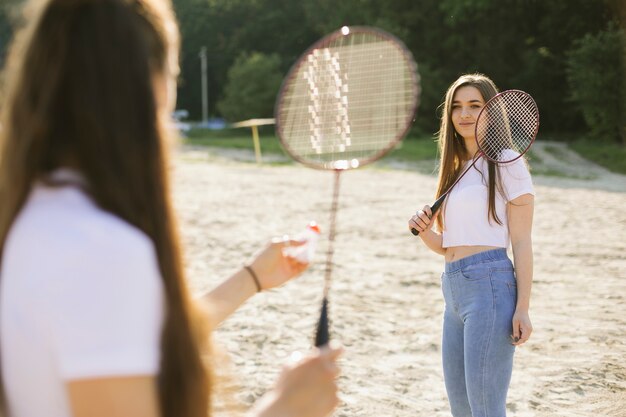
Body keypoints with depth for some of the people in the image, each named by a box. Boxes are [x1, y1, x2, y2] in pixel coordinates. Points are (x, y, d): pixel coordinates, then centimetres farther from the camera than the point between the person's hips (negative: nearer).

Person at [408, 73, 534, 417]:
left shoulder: (507, 164, -2)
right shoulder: (455, 167, 19)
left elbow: (521, 243, -6)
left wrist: (522, 309, -14)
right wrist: (424, 232, -1)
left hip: (490, 285, -8)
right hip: (454, 292, 8)